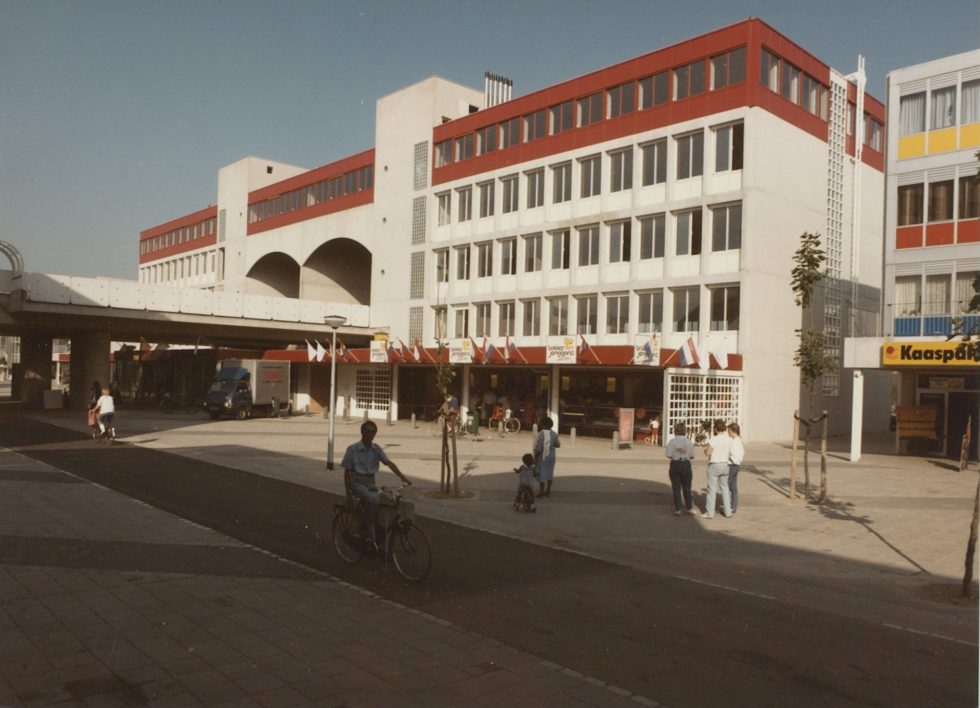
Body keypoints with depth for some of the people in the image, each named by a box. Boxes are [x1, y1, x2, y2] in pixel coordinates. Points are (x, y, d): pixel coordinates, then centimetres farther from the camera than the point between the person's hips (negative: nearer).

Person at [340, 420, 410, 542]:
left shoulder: (376, 449, 3)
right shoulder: (352, 449, -8)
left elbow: (389, 463, -8)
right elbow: (347, 472, -4)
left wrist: (402, 476, -23)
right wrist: (348, 493, -5)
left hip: (370, 483, 5)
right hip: (357, 482, -5)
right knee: (373, 499, -31)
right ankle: (366, 529, -16)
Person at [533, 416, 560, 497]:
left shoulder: (541, 434, -21)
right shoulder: (554, 434, -1)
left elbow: (539, 448, -23)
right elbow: (558, 444, 4)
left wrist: (535, 458, -15)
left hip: (542, 456, -7)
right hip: (551, 455, 7)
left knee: (542, 473, 2)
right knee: (549, 473, 16)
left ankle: (541, 492, 8)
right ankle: (548, 491, 23)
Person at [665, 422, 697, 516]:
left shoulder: (672, 441, -9)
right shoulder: (689, 441, -4)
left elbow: (668, 455, -13)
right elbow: (692, 456, -3)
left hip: (675, 465, -1)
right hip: (686, 465, 1)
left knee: (676, 488, 7)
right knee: (687, 488, 14)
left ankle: (677, 510, 8)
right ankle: (690, 509, 21)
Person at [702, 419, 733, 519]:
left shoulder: (713, 439, -16)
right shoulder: (729, 440, -2)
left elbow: (708, 452, -18)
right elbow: (730, 452, 6)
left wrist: (705, 450, 4)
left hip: (714, 465, -5)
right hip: (725, 464, 5)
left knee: (712, 489, 2)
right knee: (725, 488, 16)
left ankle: (710, 513, 6)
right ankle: (727, 511, 21)